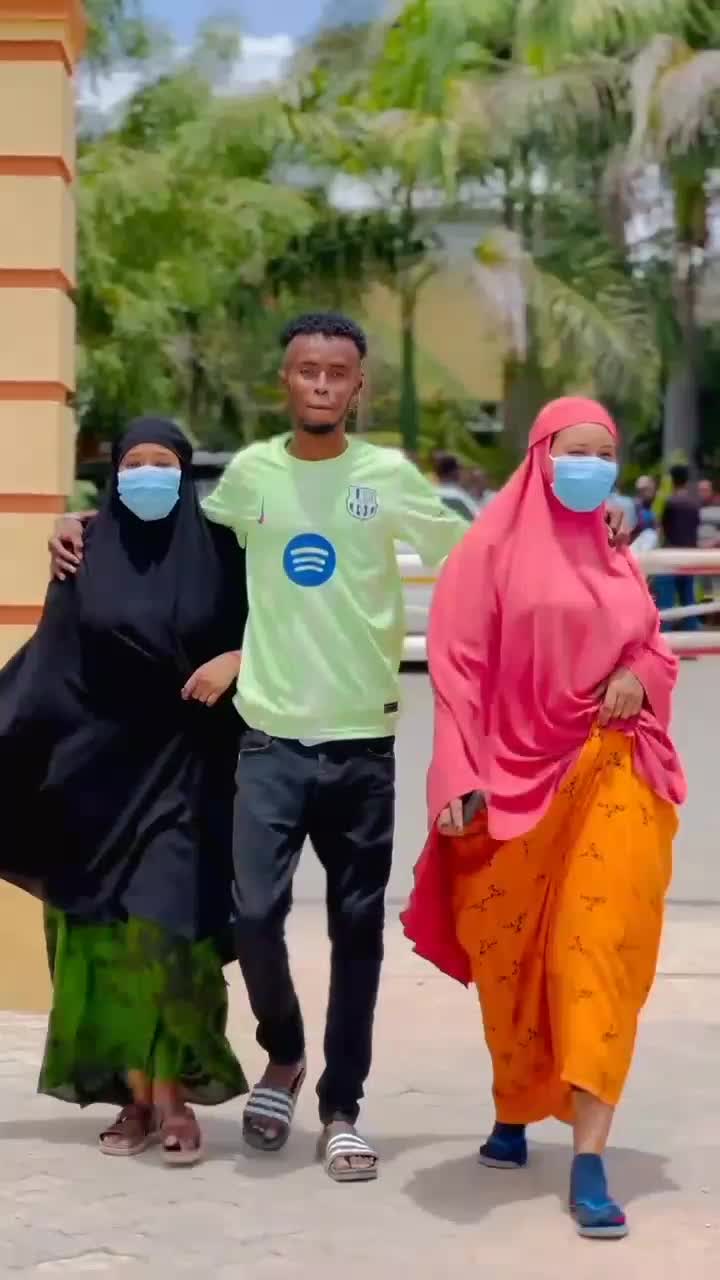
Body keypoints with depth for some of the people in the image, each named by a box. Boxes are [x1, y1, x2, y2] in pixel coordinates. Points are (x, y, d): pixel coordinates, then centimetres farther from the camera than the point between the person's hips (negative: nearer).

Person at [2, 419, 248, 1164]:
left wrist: (235, 661, -14)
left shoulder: (218, 550, 1)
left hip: (186, 768, -2)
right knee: (109, 934, 2)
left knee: (169, 926, -11)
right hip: (101, 766, 2)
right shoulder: (88, 556, 4)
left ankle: (172, 1097, -4)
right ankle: (137, 1097, 10)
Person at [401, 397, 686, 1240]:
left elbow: (654, 647, 22)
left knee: (602, 952, -8)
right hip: (520, 777, -2)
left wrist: (639, 676, -3)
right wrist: (460, 779, -15)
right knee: (512, 959, 11)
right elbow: (459, 666, -7)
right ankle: (514, 1113, 33)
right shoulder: (493, 548, -2)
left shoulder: (616, 560, 11)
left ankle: (589, 1158, -10)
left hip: (615, 775, 2)